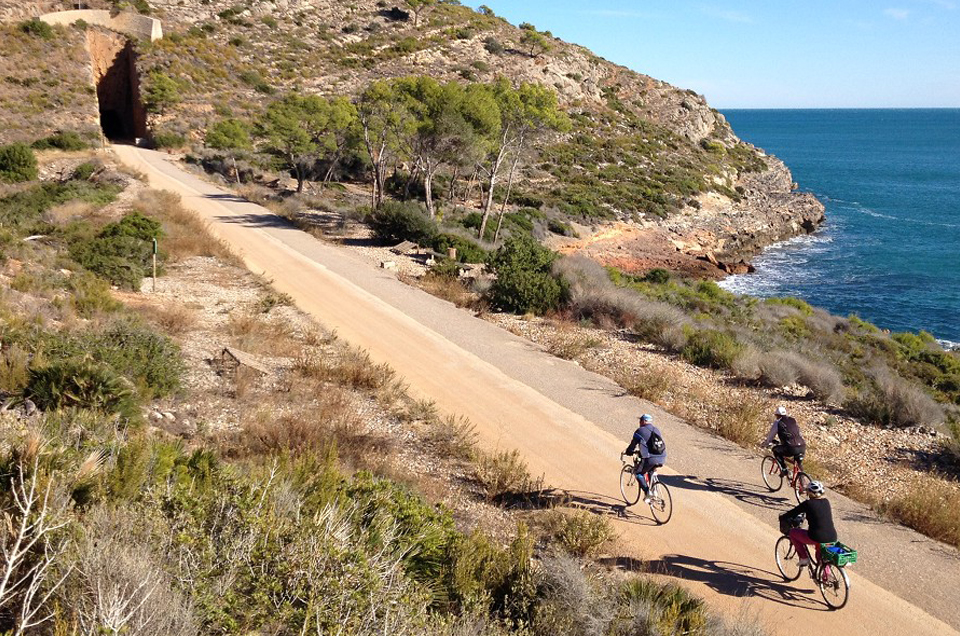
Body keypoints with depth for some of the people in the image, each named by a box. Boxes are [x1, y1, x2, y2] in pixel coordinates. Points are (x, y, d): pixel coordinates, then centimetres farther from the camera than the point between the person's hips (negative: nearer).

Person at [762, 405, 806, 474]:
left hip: (791, 448, -5)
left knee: (775, 450, 20)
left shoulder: (777, 422, 7)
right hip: (802, 447, 5)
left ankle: (784, 469, 9)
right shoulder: (793, 420, 22)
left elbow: (771, 435, 13)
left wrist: (766, 443, 32)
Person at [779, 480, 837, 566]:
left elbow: (793, 513, 3)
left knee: (792, 531, 16)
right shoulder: (826, 502, 10)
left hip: (817, 538, -6)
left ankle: (804, 558, 13)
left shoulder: (808, 504, -7)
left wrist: (781, 517, 22)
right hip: (833, 538, 6)